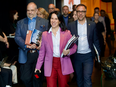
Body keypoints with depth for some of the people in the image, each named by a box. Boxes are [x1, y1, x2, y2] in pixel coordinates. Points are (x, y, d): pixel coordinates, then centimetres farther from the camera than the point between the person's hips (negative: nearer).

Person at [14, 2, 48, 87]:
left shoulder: (44, 22, 7)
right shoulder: (20, 23, 12)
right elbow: (17, 37, 2)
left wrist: (41, 45, -18)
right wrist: (26, 46, -15)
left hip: (39, 54, -1)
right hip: (25, 55, 1)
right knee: (25, 78, 2)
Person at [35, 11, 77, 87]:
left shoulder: (67, 33, 4)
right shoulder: (45, 34, 8)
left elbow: (74, 47, 7)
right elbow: (42, 52, 11)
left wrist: (68, 51, -15)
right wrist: (38, 66, 7)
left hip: (63, 64, 0)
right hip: (50, 65, 1)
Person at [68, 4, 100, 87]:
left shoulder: (92, 25, 2)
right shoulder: (71, 25, 2)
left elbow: (95, 40, 5)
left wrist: (98, 53, 2)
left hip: (88, 56, -1)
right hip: (76, 56, 1)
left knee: (87, 78, -8)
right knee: (79, 78, 13)